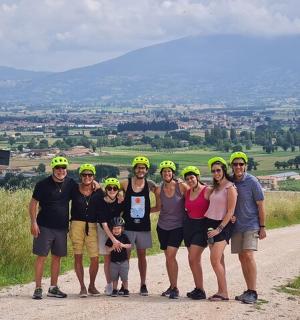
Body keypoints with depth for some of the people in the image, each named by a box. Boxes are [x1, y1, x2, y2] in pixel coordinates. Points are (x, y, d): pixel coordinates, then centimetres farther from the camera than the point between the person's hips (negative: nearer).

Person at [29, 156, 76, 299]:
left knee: (57, 257, 10)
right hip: (44, 227, -4)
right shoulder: (43, 184, -6)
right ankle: (38, 288, 1)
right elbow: (33, 203, -3)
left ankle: (53, 288, 19)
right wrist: (33, 222, -11)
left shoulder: (70, 184, 5)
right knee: (41, 256, -4)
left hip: (62, 227, 4)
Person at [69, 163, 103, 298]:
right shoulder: (74, 190, 1)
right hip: (77, 225, 0)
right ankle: (82, 287, 12)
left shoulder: (98, 192, 4)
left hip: (92, 226, 0)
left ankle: (92, 286, 17)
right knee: (78, 257, 1)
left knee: (95, 258, -4)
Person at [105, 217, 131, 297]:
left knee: (124, 277, 3)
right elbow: (107, 249, -1)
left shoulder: (124, 237, 0)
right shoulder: (110, 238, 0)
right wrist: (112, 248, -20)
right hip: (113, 261, 1)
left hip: (123, 261, -1)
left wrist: (123, 245, -17)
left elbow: (129, 245, -1)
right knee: (114, 278, 6)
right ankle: (114, 290, 16)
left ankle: (126, 290, 13)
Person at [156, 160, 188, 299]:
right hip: (162, 226, 4)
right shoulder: (159, 190, 2)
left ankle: (175, 288, -7)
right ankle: (171, 286, 19)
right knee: (168, 257, 8)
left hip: (177, 226, -4)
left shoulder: (182, 186, -10)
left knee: (170, 255, -15)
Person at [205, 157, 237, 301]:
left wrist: (219, 229, -14)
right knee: (218, 259, 7)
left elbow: (230, 212, -12)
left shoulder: (230, 188, -10)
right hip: (210, 224, 7)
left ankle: (224, 293, -7)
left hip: (222, 225, -7)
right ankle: (221, 291, 9)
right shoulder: (215, 188, 15)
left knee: (215, 260, -13)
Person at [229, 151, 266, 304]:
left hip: (251, 225, -5)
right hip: (236, 226, 5)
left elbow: (260, 205, -6)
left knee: (248, 256, -15)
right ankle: (248, 290, 16)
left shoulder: (252, 182, -8)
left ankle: (253, 292, -12)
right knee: (242, 258, 8)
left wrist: (262, 227, -7)